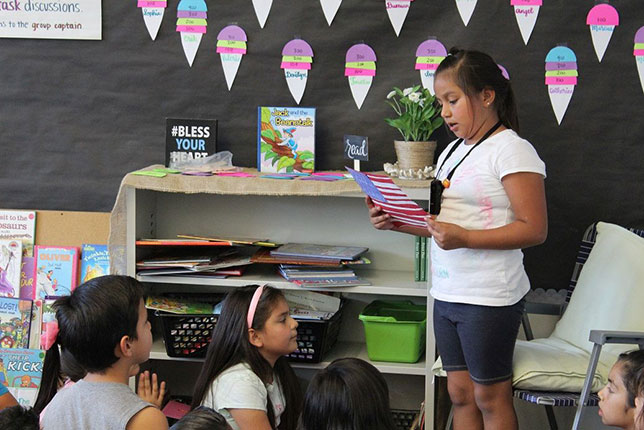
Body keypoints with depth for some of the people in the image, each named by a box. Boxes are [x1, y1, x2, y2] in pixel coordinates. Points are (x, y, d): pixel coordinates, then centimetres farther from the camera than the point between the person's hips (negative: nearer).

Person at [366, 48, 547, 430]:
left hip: (489, 298, -8)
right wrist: (397, 223, 2)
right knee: (460, 392, 13)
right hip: (447, 294, 8)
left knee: (490, 397, 2)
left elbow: (533, 229, -18)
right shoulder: (454, 151, 14)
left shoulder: (512, 150, -12)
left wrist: (464, 238, -25)